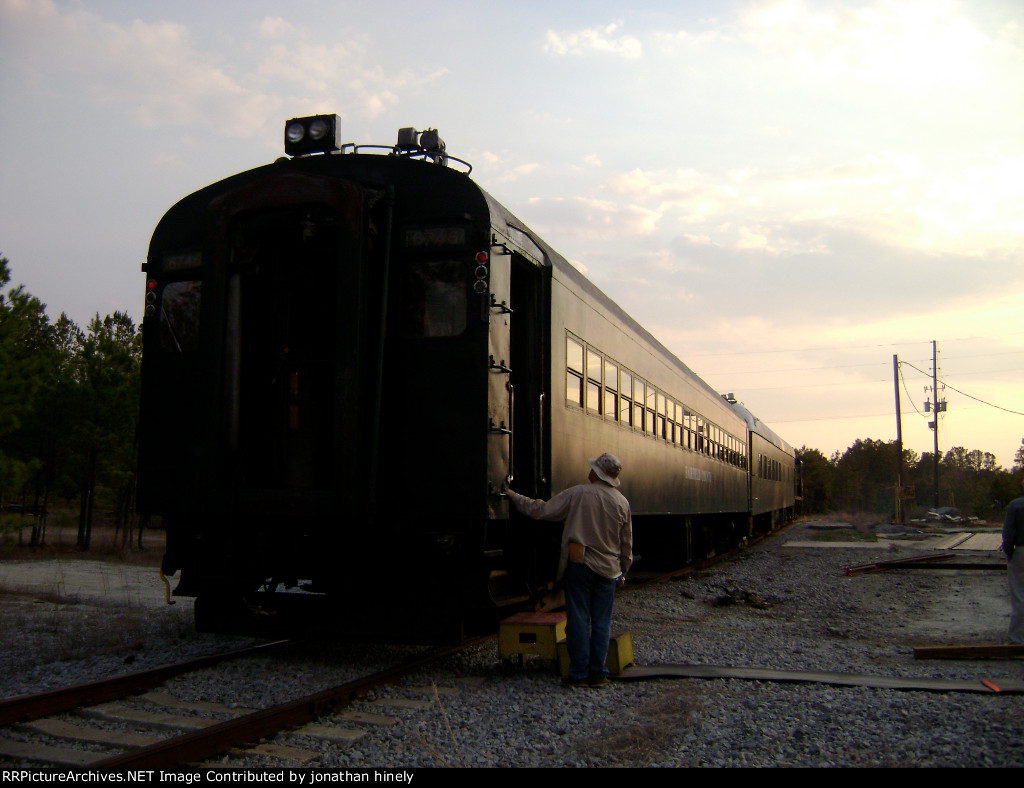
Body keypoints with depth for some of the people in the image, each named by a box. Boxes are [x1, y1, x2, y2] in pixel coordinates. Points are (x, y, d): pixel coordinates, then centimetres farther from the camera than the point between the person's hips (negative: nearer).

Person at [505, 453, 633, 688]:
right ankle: (598, 673, 11)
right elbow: (626, 544, 10)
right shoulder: (622, 502, 3)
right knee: (601, 623, 8)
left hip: (579, 564, -3)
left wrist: (515, 497, 9)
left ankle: (579, 674, 6)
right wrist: (623, 571, 23)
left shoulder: (577, 494, -8)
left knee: (578, 620, 3)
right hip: (608, 569, 3)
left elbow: (541, 510, -5)